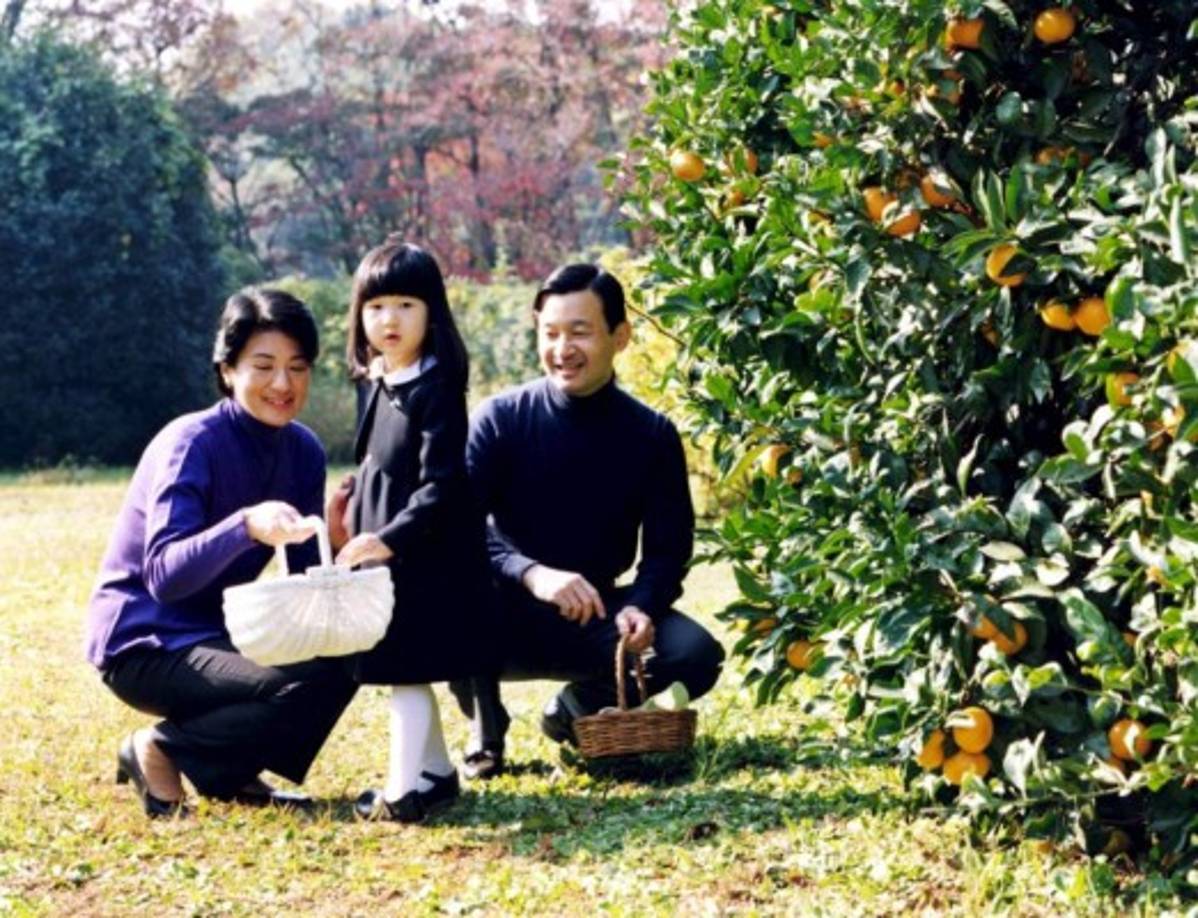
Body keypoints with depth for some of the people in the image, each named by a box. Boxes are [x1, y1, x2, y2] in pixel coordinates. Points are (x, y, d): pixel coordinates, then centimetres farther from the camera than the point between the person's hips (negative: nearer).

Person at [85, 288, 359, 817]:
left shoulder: (303, 451, 1)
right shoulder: (192, 443, -20)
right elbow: (164, 575, -31)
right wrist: (246, 526, -46)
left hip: (217, 631, 7)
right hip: (142, 644, -7)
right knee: (306, 687, -26)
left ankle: (230, 772, 3)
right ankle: (160, 751, -7)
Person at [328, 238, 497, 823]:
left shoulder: (436, 390, -15)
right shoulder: (381, 386, 11)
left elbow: (440, 485, -21)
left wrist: (389, 539, -27)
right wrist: (351, 504, 9)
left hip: (427, 557, -9)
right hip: (383, 550, 9)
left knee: (407, 671, -7)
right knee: (405, 671, 15)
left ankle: (404, 788, -4)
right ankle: (436, 772, 26)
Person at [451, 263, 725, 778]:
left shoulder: (653, 435, -3)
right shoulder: (500, 421, -10)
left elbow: (667, 549, -4)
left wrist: (641, 608, -26)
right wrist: (531, 574, -39)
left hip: (594, 617, 2)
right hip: (509, 619, -2)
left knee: (696, 654, -23)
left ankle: (578, 709, 9)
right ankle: (485, 735, -6)